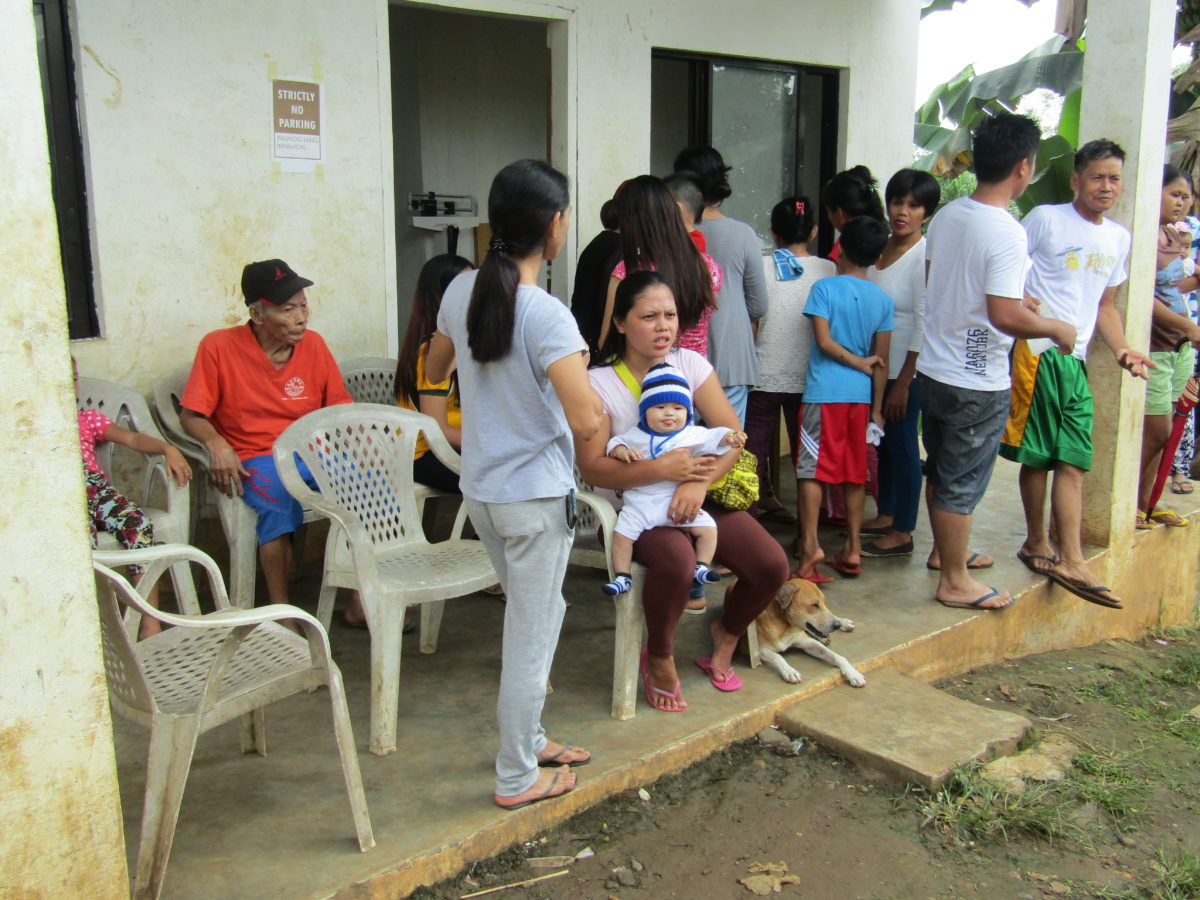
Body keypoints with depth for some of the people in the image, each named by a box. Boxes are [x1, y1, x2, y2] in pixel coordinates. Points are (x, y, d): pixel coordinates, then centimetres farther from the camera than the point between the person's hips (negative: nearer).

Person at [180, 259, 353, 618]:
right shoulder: (218, 347, -4)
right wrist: (216, 443, -22)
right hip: (257, 459, -3)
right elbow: (191, 415, -1)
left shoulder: (313, 344, 6)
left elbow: (340, 408, 11)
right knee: (278, 498, -37)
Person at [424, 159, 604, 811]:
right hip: (536, 497, -7)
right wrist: (578, 368, -9)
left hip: (479, 489, 7)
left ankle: (526, 739, 39)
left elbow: (435, 371, 16)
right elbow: (586, 422, -28)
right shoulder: (547, 316, -22)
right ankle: (517, 777, 23)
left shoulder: (462, 291, -1)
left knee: (533, 614, 25)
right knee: (531, 632, 8)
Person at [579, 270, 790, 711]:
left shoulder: (691, 364, 2)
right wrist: (661, 469, -27)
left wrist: (699, 482, -23)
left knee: (772, 565, -15)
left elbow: (732, 434, -5)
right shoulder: (598, 382, -8)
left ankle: (727, 633, 19)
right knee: (677, 561, -36)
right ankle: (659, 659, -5)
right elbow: (592, 468, -15)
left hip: (698, 496, 4)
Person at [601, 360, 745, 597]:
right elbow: (615, 442, 10)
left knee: (707, 528, -12)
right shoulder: (636, 436, 4)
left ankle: (701, 567, 1)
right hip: (640, 503, 0)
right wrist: (622, 451, -12)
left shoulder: (692, 435, 3)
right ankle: (622, 577, 3)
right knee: (622, 535, -11)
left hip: (678, 501, 0)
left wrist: (728, 437, -15)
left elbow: (713, 437, 5)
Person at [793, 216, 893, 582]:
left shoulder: (824, 288, -3)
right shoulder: (883, 300, 7)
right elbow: (882, 361, 7)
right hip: (861, 395, 4)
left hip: (823, 392, -4)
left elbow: (824, 341, -11)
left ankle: (810, 546, -10)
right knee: (855, 473, 10)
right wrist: (877, 409, 11)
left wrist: (858, 362, 2)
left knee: (812, 470, -2)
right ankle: (852, 549, 15)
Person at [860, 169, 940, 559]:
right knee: (883, 442, 16)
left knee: (902, 445, 1)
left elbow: (923, 324, -17)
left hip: (906, 369, -7)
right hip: (876, 364, 7)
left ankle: (902, 533, 12)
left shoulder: (925, 255, -15)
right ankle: (886, 515, 32)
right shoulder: (879, 247, 7)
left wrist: (903, 383, -17)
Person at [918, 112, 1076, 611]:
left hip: (933, 368, 8)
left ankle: (944, 551, 41)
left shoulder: (946, 215, 3)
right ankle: (954, 581, 18)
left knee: (940, 470, 22)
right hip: (977, 382, -8)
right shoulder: (1006, 232, -22)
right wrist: (1055, 328, -10)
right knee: (962, 483, 5)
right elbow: (1005, 316, -28)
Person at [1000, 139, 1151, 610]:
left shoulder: (1119, 238, 16)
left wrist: (1122, 349, 7)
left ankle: (1070, 560, 6)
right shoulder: (1045, 219, -4)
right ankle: (1038, 544, 17)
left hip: (1077, 360, 6)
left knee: (1074, 461, 3)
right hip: (1037, 353, -6)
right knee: (1038, 456, 2)